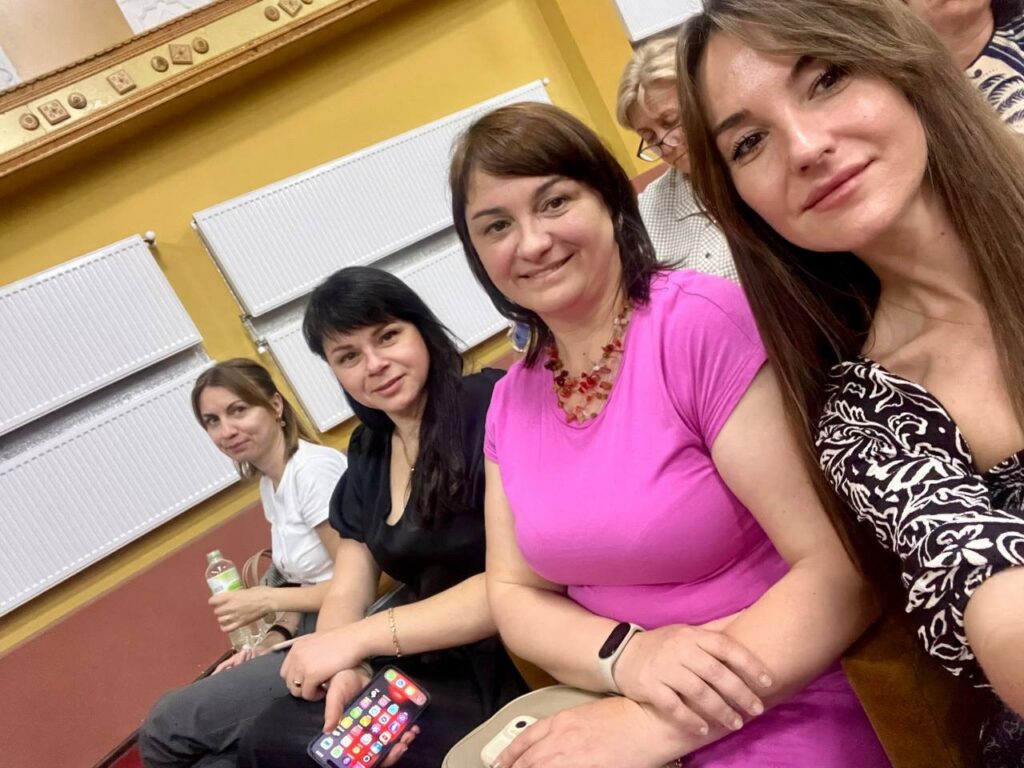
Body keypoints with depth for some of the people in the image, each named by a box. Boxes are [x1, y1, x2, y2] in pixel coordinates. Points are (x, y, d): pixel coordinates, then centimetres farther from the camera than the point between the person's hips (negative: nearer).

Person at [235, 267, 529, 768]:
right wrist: (345, 672, -17)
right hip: (419, 672, 7)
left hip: (506, 671, -6)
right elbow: (347, 592, 7)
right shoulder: (367, 454, 10)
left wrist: (361, 639, -17)